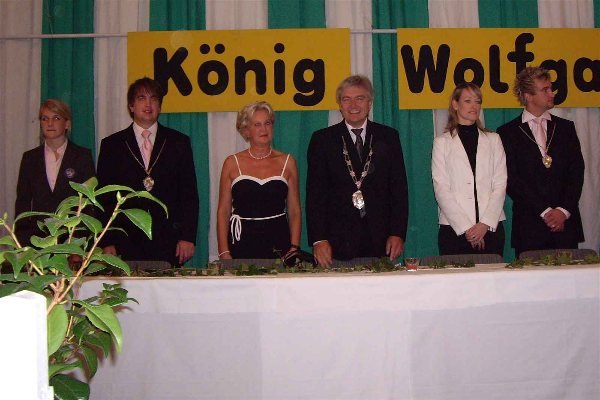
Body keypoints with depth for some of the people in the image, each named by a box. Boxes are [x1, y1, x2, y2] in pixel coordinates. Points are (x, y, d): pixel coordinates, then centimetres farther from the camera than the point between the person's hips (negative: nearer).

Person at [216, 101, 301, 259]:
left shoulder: (287, 162, 6)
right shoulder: (232, 163, 4)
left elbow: (295, 210, 7)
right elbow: (223, 211, 3)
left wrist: (294, 247, -4)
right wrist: (224, 252, -5)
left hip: (278, 244, 1)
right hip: (241, 244, -1)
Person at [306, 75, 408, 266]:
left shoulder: (388, 136, 10)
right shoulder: (322, 139, 5)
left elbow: (399, 188, 7)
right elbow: (315, 192, 0)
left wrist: (398, 233, -2)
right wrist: (318, 240, -8)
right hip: (338, 241, -1)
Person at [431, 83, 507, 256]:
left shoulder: (493, 140, 12)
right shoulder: (442, 142, 6)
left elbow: (500, 185, 5)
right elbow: (441, 189, -2)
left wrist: (486, 223, -8)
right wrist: (465, 227, -10)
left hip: (491, 227, 2)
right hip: (454, 228, -2)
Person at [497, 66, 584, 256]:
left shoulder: (566, 127, 14)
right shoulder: (508, 132, 2)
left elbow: (576, 172, 7)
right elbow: (512, 179, -5)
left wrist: (564, 210, -6)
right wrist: (544, 211, -10)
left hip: (566, 221, 3)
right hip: (529, 225, -3)